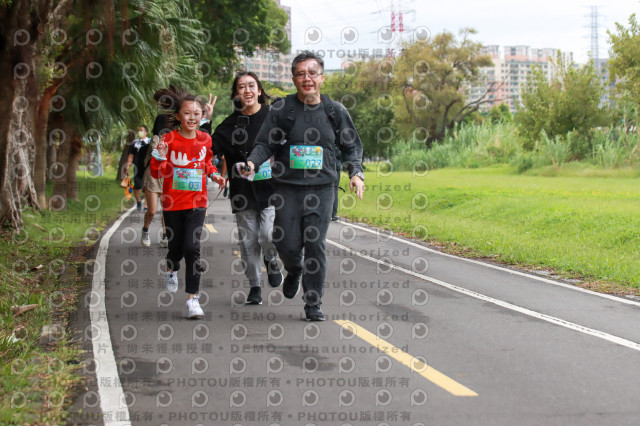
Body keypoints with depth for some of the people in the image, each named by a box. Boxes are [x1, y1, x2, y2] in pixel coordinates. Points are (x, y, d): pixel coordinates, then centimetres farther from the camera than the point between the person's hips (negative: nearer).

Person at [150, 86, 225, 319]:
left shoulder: (205, 139, 1)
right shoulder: (169, 140, -8)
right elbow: (157, 173, -7)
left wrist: (213, 174, 3)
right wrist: (160, 158, -26)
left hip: (197, 202, 1)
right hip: (172, 203, 0)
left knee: (192, 248, -11)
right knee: (176, 245, 12)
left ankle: (193, 299, -8)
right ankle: (171, 270, 49)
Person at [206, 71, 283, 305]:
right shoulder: (230, 124, 7)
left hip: (271, 189, -2)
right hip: (243, 192, 2)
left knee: (270, 235, -17)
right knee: (248, 241, 5)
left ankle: (270, 260, 17)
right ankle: (254, 287, 19)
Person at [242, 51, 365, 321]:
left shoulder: (335, 112, 7)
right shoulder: (281, 110, 2)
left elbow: (351, 147, 14)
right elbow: (265, 143, 4)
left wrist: (356, 173, -2)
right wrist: (252, 162, -15)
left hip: (322, 190, 0)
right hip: (287, 188, 0)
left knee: (316, 246, -4)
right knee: (287, 245, -2)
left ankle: (313, 304, 8)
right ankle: (294, 271, 35)